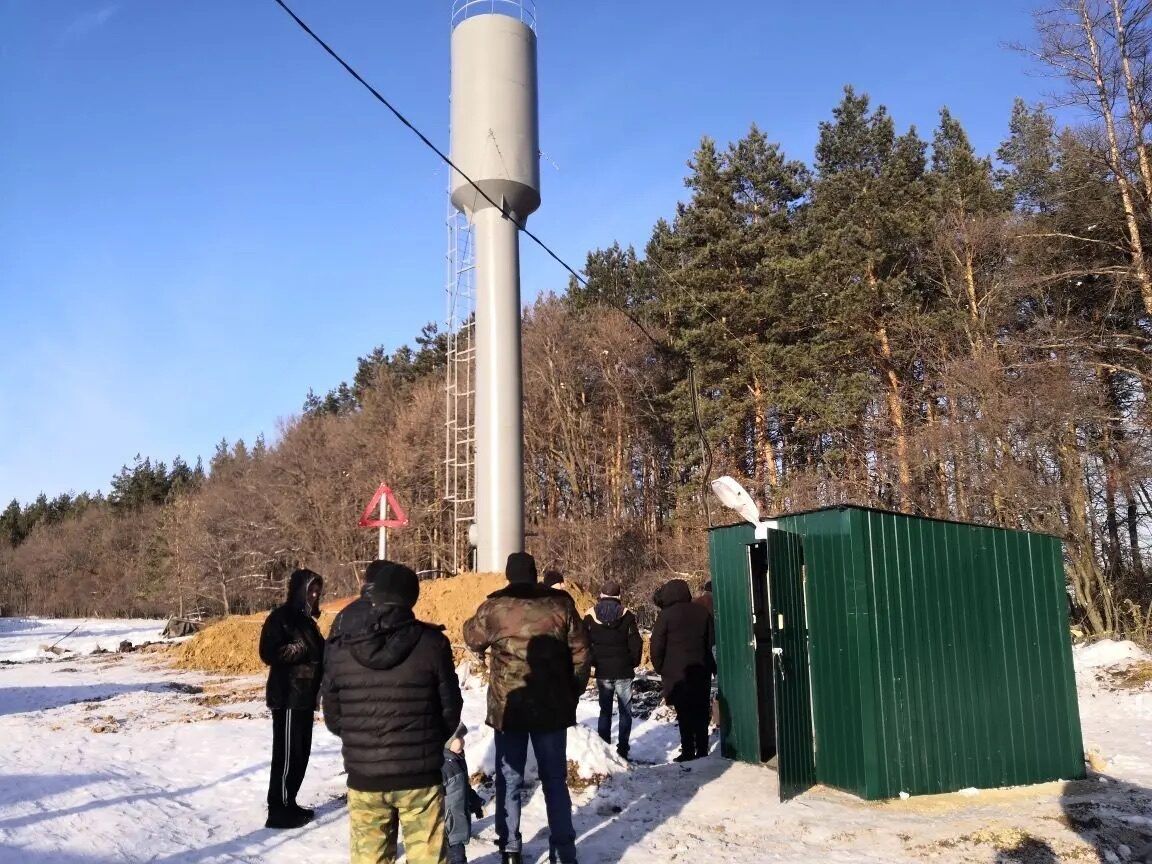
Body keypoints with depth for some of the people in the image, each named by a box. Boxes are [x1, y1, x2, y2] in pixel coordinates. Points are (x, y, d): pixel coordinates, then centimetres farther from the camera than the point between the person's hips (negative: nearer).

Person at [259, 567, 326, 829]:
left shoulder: (306, 618, 16)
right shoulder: (280, 617, -11)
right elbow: (268, 653, -21)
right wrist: (302, 648, -22)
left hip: (304, 696, 9)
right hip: (288, 697, -9)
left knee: (300, 754, 13)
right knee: (287, 755, -4)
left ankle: (289, 804, 23)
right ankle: (279, 811, 5)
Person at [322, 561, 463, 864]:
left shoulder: (341, 649, -7)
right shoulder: (432, 643, -11)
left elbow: (333, 718, 2)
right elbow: (450, 709, -2)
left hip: (364, 777, 2)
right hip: (420, 775, -1)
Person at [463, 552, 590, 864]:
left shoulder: (493, 607, -5)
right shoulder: (560, 604, -2)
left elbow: (473, 639, 14)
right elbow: (580, 652, 1)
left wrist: (470, 622, 35)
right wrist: (573, 693, 13)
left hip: (507, 709, -1)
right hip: (552, 708, 1)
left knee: (509, 781, 12)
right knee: (555, 780, 11)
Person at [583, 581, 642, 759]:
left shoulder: (591, 616, -2)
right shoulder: (627, 615, -7)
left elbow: (584, 643, 0)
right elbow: (636, 643, -6)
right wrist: (633, 663, 9)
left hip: (602, 671, 2)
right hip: (623, 671, -2)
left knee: (605, 710, 12)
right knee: (625, 711, 8)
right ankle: (622, 748, 4)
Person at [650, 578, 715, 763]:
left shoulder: (666, 615, -9)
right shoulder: (702, 612, 5)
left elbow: (657, 645, -8)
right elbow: (712, 641, 10)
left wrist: (660, 668, 5)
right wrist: (712, 666, 17)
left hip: (677, 672, -4)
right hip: (701, 670, 4)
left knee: (684, 714, 0)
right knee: (701, 712, 9)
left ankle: (688, 751, -1)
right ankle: (702, 751, 12)